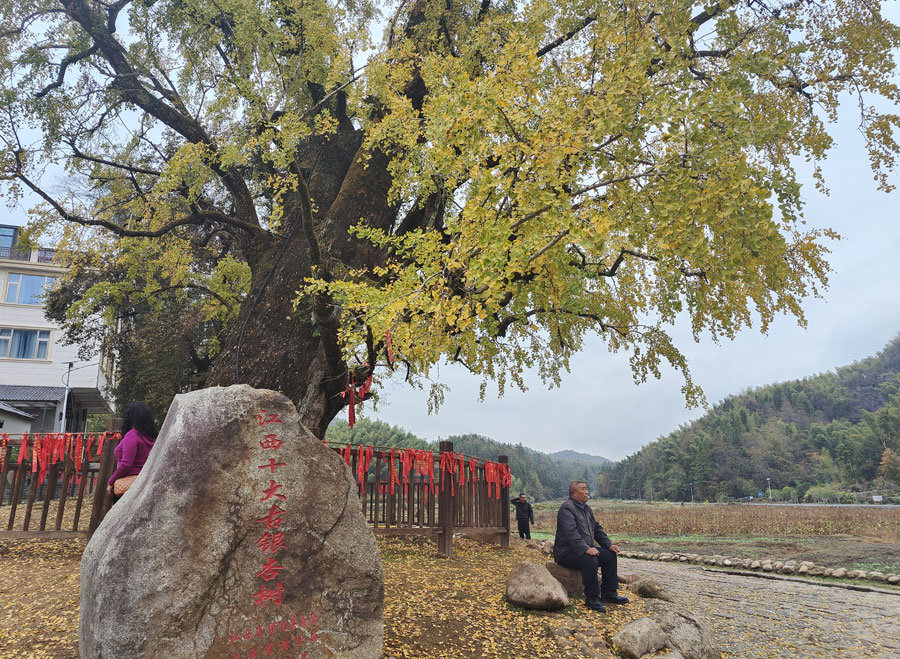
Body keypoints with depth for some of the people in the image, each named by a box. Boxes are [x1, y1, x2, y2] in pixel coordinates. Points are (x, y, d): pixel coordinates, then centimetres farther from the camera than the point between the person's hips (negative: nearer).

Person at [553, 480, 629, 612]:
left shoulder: (585, 508, 15)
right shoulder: (567, 508, -17)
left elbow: (597, 528, 20)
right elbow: (571, 532, -28)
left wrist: (609, 544, 6)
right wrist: (586, 548, -37)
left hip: (585, 549, 10)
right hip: (566, 553, -10)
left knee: (610, 555, 2)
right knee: (590, 560, -34)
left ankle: (608, 594, 8)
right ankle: (591, 599, -20)